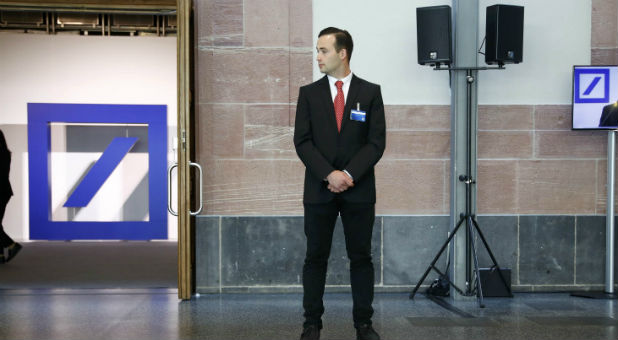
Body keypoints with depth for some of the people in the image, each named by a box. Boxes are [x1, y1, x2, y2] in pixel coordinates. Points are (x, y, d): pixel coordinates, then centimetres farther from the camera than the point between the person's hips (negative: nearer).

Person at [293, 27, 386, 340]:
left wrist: (349, 174, -13)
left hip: (359, 189, 0)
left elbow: (376, 142, -2)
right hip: (319, 190, 1)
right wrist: (329, 174, -13)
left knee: (361, 257, 4)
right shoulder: (309, 93, 6)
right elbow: (302, 141, -1)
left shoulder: (370, 92, 4)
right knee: (315, 257, 4)